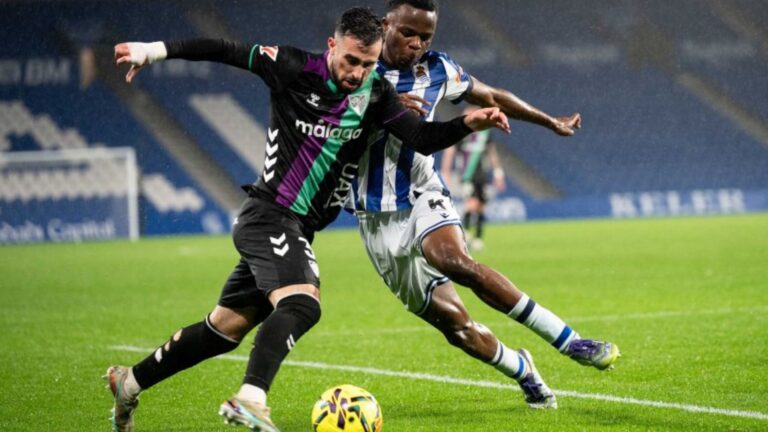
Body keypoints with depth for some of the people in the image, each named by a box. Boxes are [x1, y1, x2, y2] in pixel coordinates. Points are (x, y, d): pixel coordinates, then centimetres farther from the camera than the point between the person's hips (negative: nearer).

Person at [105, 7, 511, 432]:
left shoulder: (375, 95, 3)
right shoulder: (294, 69, -9)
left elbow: (424, 138, -4)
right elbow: (224, 51, -2)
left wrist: (469, 123, -20)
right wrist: (154, 50, -5)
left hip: (297, 230, 7)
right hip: (269, 215, -7)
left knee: (225, 328, 13)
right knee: (301, 303, -31)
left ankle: (130, 382, 26)